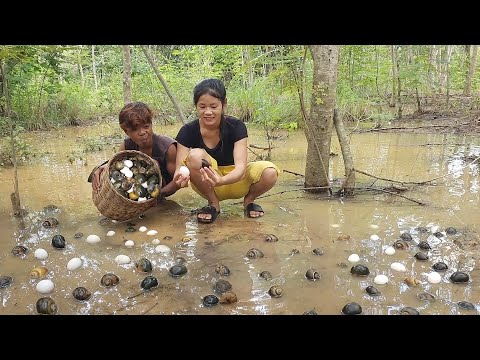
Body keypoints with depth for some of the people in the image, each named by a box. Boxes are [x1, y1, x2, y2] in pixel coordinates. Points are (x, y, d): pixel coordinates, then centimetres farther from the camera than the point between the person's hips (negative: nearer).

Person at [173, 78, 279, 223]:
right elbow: (180, 168, -20)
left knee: (270, 172, -30)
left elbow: (240, 166, -29)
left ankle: (249, 200, 5)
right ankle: (213, 203, -7)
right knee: (195, 155, -32)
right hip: (207, 186, 0)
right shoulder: (188, 131, -15)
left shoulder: (236, 126, -18)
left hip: (234, 181, 0)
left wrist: (221, 181, -51)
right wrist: (180, 178, -46)